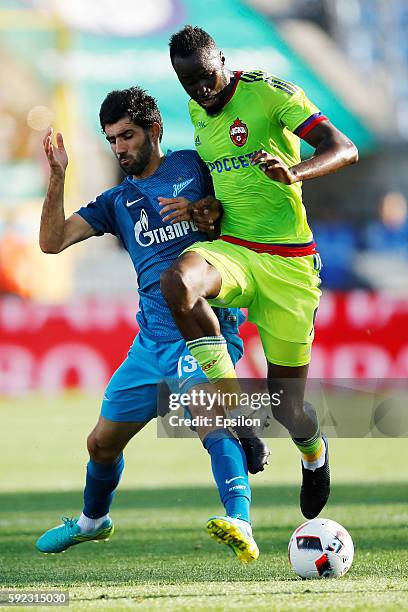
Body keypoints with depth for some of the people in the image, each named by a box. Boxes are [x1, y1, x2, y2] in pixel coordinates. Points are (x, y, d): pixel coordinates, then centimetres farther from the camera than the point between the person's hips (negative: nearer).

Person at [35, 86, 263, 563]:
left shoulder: (193, 166, 5)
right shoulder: (117, 201, 17)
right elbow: (52, 241, 9)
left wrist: (197, 212, -13)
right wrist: (57, 178, -5)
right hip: (151, 339, 6)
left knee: (210, 419, -32)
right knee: (102, 443, 15)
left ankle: (240, 525, -49)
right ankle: (93, 520, 43)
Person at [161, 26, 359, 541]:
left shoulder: (270, 93, -11)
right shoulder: (197, 111, 9)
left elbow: (344, 149, -20)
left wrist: (294, 173, -40)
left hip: (289, 262, -4)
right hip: (232, 249, 4)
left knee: (286, 406, 0)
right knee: (177, 282, -35)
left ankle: (313, 452, 39)